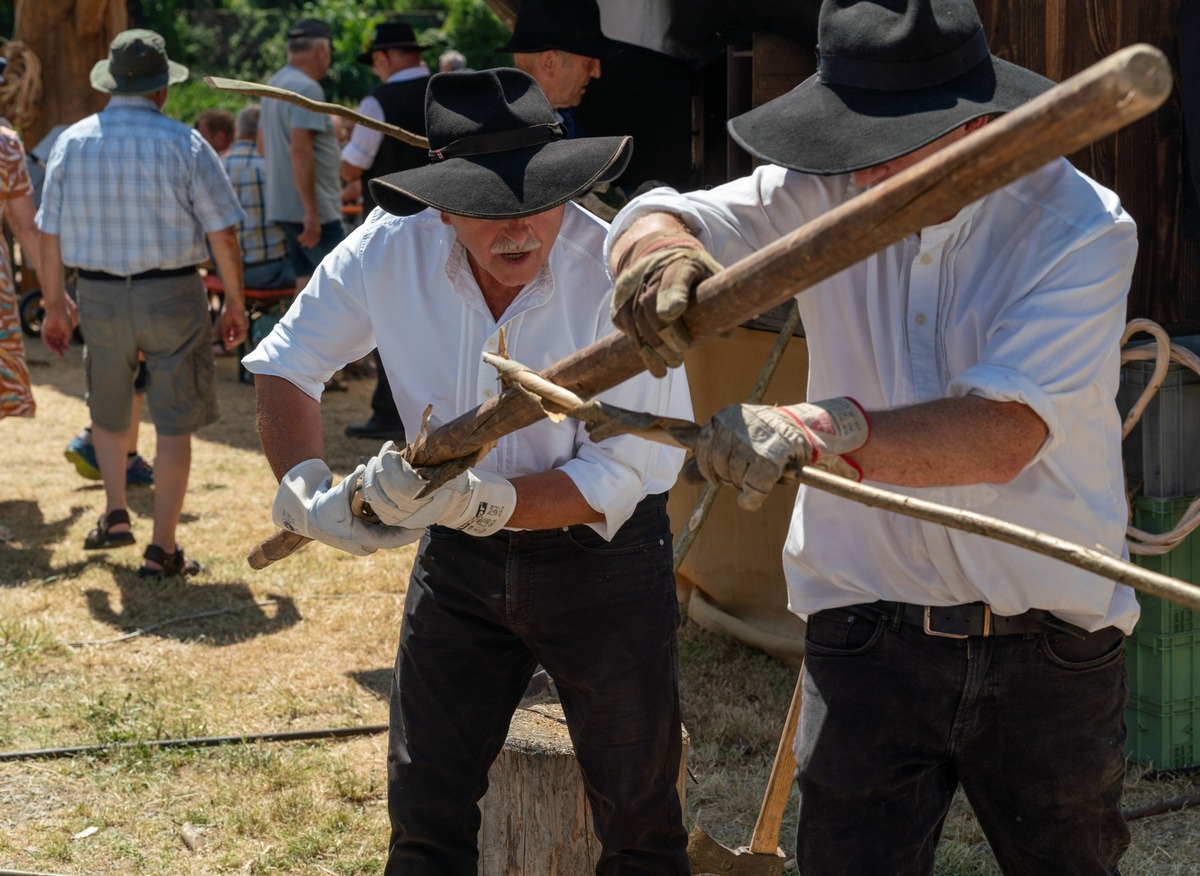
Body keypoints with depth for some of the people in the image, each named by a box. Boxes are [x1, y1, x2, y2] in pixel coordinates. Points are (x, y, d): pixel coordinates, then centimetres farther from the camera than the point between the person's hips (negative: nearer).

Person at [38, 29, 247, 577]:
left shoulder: (71, 142, 0)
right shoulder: (183, 144, -9)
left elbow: (49, 234, 3)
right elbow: (223, 234, -8)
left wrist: (54, 305, 14)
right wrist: (234, 301, 3)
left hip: (99, 296, 3)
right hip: (171, 295, -3)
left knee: (108, 412, 25)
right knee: (174, 423, 5)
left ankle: (115, 516, 22)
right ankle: (162, 549, 6)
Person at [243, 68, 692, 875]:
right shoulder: (393, 252, -16)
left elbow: (614, 480, -22)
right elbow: (285, 364, 0)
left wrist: (478, 501, -35)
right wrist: (305, 488, -16)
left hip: (604, 559, -3)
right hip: (458, 561, 3)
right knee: (426, 807, 13)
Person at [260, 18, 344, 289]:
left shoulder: (274, 84, 15)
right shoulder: (307, 88, -16)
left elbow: (263, 144, 23)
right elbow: (300, 150, -23)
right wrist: (312, 211, -24)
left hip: (283, 204, 10)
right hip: (307, 208, -10)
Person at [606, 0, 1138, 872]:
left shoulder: (1079, 226, -16)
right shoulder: (826, 195, -3)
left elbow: (1003, 436, -28)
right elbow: (653, 219, -10)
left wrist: (814, 431, -43)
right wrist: (659, 251, -36)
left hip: (1049, 649, -1)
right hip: (868, 631, 2)